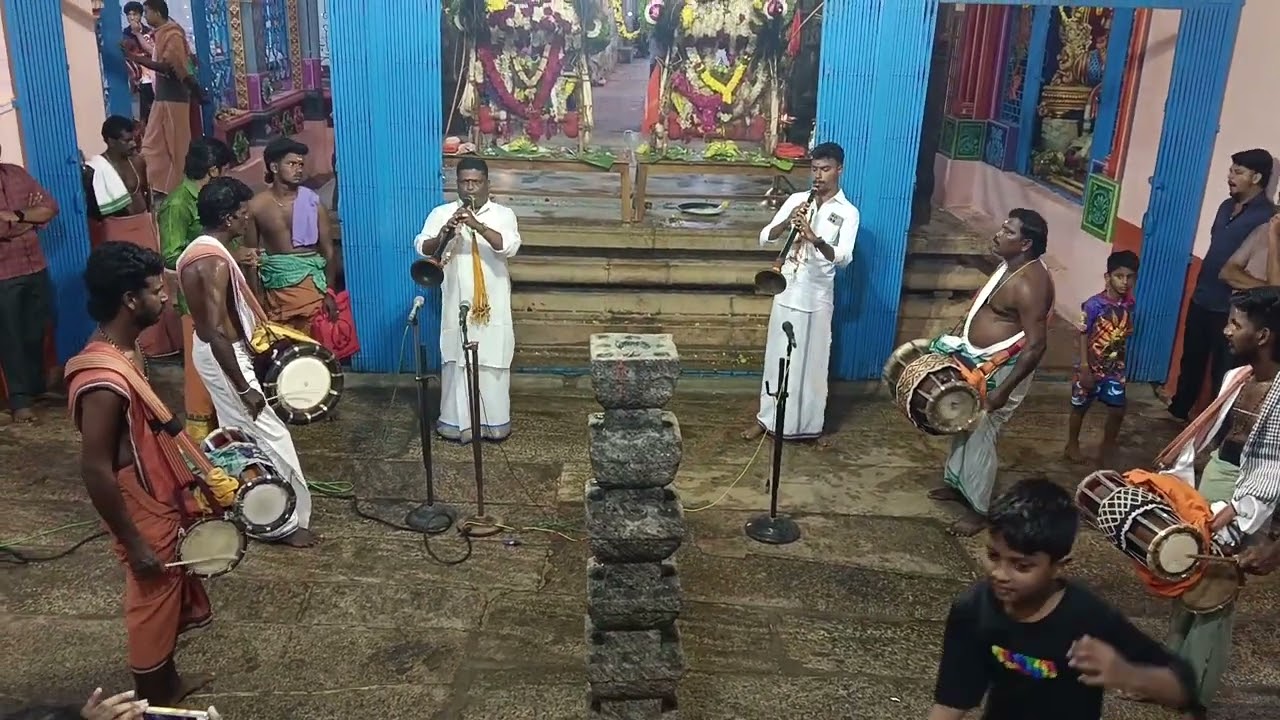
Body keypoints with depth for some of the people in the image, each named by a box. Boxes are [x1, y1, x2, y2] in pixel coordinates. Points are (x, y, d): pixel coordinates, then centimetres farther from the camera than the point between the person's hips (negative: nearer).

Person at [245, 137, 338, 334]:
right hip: (275, 285, 1)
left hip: (309, 282, -1)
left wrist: (329, 292, -7)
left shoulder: (313, 202, -5)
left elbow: (328, 250, -3)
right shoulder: (257, 206, -3)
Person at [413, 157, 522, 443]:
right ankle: (456, 421, 15)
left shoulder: (503, 214, 2)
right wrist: (443, 236, -25)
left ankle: (495, 421, 15)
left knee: (493, 364, 4)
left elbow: (509, 247, -16)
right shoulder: (441, 213, 6)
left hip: (493, 306, -1)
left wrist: (478, 226, -28)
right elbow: (421, 247, -4)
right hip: (456, 304, 1)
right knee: (456, 363, 4)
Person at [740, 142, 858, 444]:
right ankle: (766, 417, 22)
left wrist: (816, 239, -37)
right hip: (787, 289, 3)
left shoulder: (848, 212, -5)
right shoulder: (797, 200, 4)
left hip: (818, 295, -2)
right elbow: (765, 238, -3)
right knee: (777, 356, 10)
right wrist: (787, 222, -22)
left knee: (813, 360, 6)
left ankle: (810, 424, 19)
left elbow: (844, 257, -20)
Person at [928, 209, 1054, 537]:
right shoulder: (1009, 266, 4)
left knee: (980, 436, 0)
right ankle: (956, 482, 40)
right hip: (978, 362, 10)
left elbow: (1036, 345, -27)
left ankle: (978, 509, 15)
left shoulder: (1029, 285, -26)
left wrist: (1003, 390, -27)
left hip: (1002, 371, -10)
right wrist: (960, 342, 22)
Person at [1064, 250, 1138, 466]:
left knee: (1117, 411, 5)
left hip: (1115, 369, 4)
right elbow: (1083, 336, -15)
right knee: (1080, 407, 13)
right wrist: (1085, 368, -17)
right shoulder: (1094, 305, -19)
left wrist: (1122, 365, 10)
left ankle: (1106, 449, 25)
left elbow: (1127, 335, 6)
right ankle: (1072, 445, 32)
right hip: (1091, 367, -4)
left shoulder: (1130, 305, -4)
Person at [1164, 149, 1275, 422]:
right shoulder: (1227, 206, 9)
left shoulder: (1266, 217, -16)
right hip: (1201, 298, 8)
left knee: (1222, 369, 3)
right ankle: (1178, 408, 35)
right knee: (1191, 359, 20)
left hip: (1228, 307, -7)